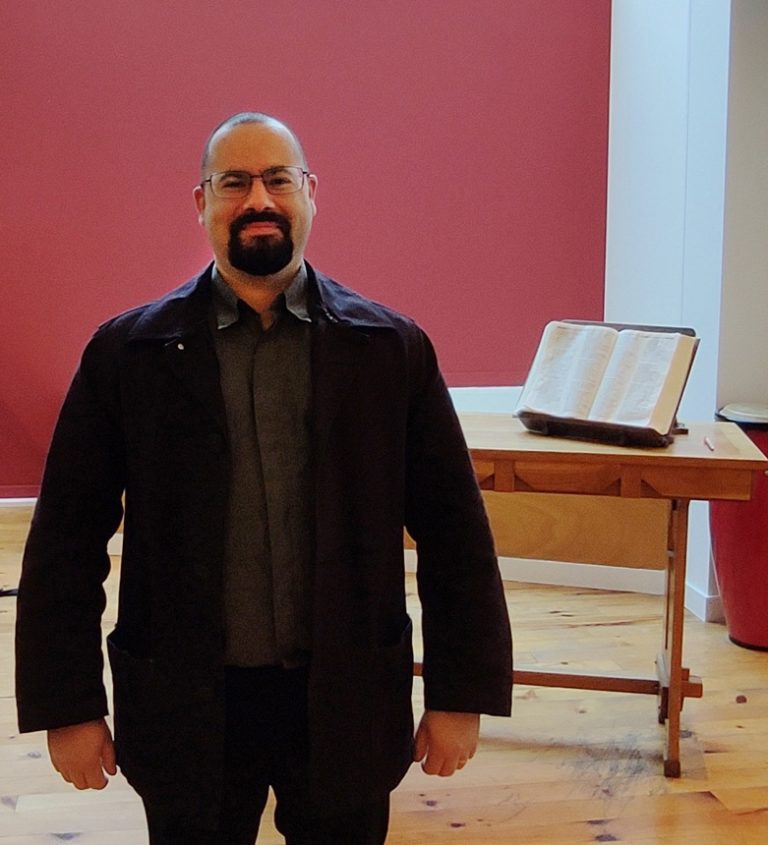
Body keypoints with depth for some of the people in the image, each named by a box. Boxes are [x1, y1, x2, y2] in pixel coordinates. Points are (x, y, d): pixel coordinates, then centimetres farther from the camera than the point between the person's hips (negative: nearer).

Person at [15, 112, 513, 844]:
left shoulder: (392, 348, -2)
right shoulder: (126, 352, -2)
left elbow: (452, 530, 0)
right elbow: (67, 539, 0)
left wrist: (461, 696, -1)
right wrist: (66, 706, -2)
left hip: (346, 700, 1)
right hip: (185, 702, 0)